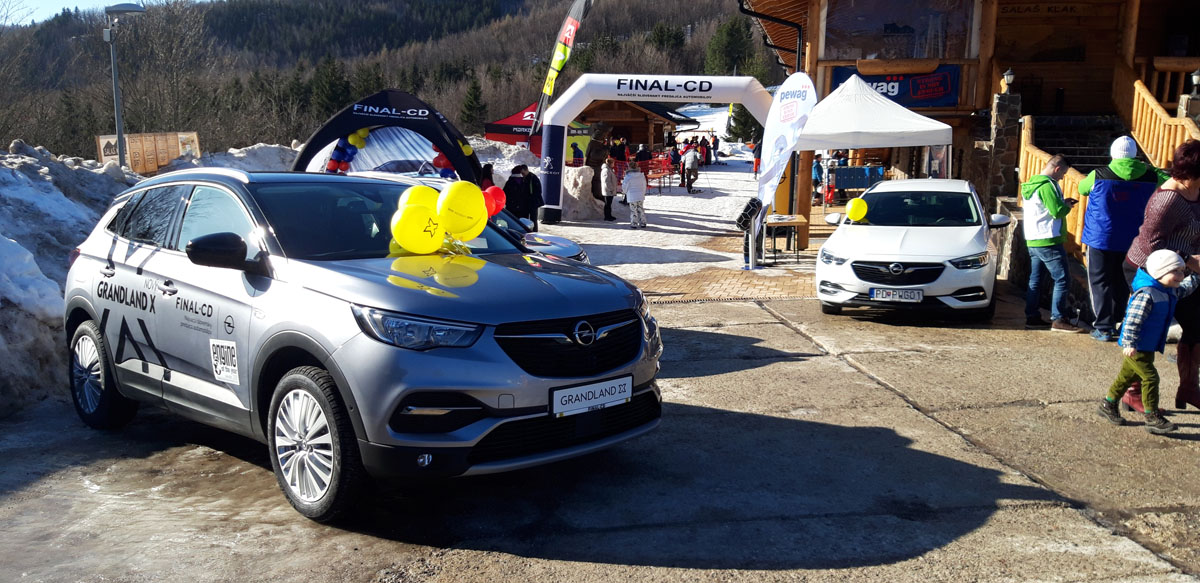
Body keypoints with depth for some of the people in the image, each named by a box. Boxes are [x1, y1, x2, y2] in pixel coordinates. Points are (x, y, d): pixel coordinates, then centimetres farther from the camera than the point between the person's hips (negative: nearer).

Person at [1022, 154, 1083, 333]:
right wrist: (1067, 206, -1)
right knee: (1061, 280, -4)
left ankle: (1032, 317, 16)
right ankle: (1058, 320, -4)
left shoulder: (1031, 184, 15)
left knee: (1035, 280, 12)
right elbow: (1057, 211, -21)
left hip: (1033, 241, 10)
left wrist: (1062, 203, 14)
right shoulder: (1047, 185, -16)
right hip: (1048, 241, -10)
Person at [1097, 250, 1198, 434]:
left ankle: (1108, 405, 32)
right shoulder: (1146, 294, -23)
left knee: (1128, 375, 18)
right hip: (1136, 348, -10)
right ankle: (1153, 418, -4)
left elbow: (1183, 289, 33)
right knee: (1150, 377, -10)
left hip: (1148, 347, 10)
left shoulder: (1169, 291, 7)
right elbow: (1133, 320, -26)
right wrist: (1129, 343, -30)